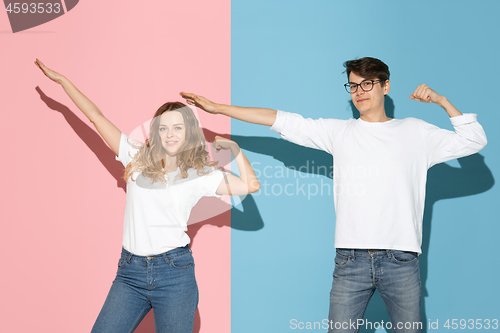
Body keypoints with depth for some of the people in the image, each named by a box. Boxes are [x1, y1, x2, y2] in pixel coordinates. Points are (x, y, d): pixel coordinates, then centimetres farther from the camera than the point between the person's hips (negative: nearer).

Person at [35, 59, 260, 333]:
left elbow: (251, 185, 0)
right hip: (130, 271, 2)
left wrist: (233, 147, 1)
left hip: (174, 273, -1)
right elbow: (96, 117, 11)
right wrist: (61, 80, 16)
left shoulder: (200, 175, 3)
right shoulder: (138, 159, 6)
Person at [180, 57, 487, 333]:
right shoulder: (340, 132, 12)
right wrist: (219, 108, 5)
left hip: (401, 262, 0)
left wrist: (442, 101, 3)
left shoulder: (415, 132, 11)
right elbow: (282, 121, 8)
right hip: (351, 260, 0)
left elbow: (474, 141, 11)